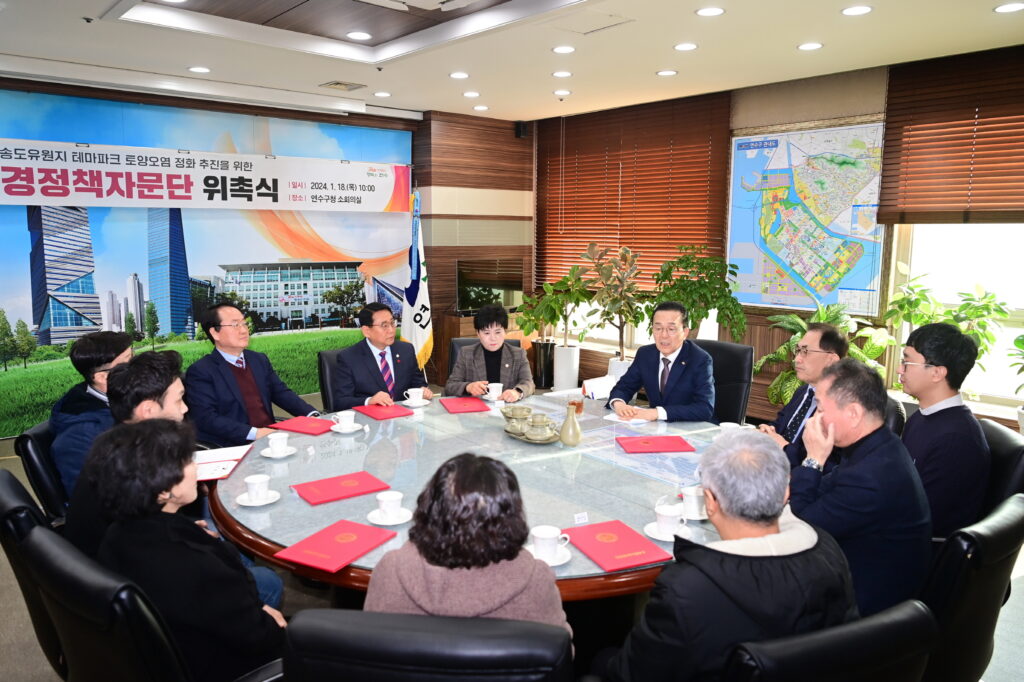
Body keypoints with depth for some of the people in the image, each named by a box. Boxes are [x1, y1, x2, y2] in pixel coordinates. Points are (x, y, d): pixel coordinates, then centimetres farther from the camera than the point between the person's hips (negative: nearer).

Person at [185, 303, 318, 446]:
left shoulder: (260, 360, 16)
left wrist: (312, 415, -5)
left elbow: (281, 393, 14)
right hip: (235, 447, -6)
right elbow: (206, 418, -13)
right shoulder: (200, 371, -4)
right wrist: (254, 433, -23)